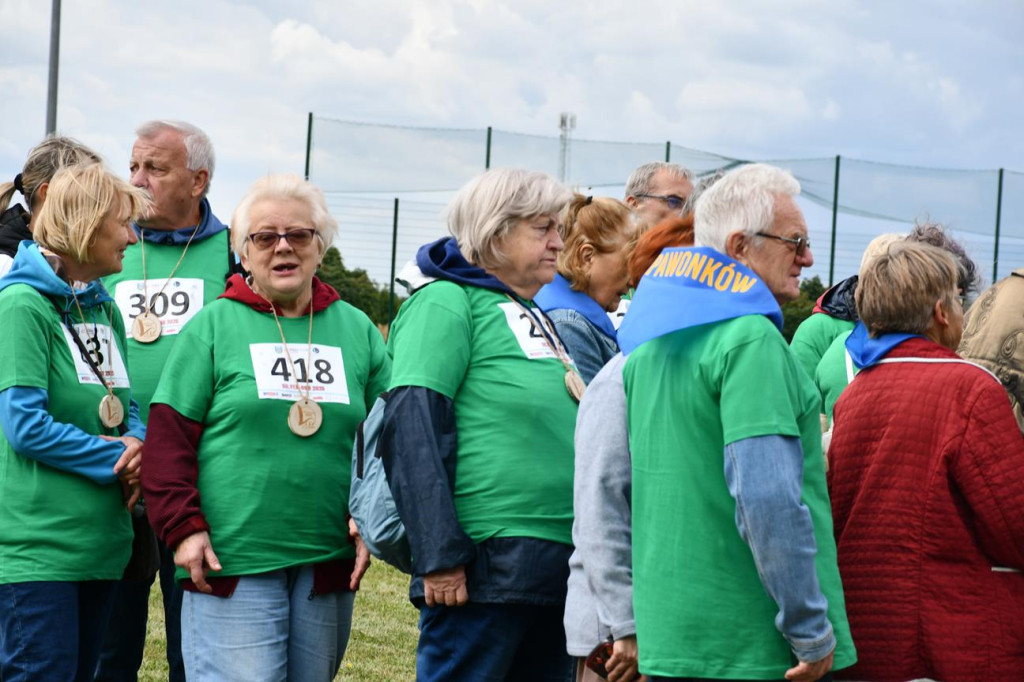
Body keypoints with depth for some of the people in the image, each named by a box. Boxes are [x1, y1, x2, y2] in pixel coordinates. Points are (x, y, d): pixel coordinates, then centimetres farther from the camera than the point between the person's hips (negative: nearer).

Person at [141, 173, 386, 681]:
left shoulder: (356, 330, 12)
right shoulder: (213, 325, 2)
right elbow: (169, 436, -1)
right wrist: (183, 528, -9)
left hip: (329, 566, 4)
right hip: (231, 563, -4)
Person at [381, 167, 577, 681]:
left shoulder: (532, 315, 21)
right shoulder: (448, 302, -6)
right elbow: (412, 430, -16)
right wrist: (440, 555, -21)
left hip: (558, 570, 9)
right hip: (486, 569, -9)